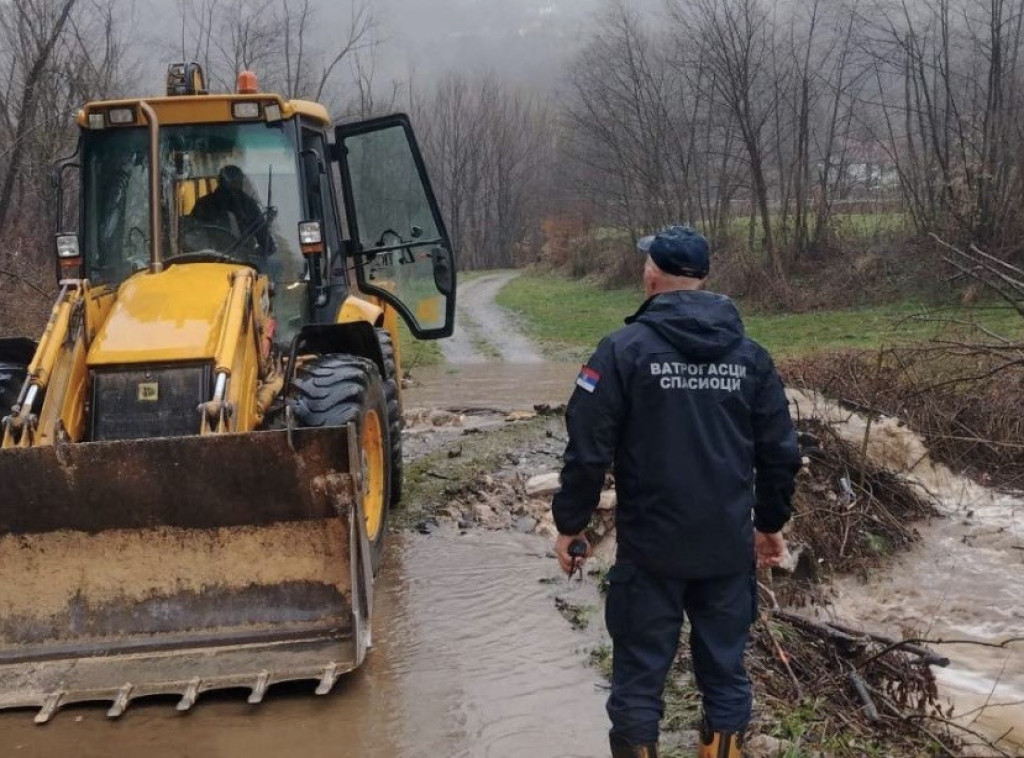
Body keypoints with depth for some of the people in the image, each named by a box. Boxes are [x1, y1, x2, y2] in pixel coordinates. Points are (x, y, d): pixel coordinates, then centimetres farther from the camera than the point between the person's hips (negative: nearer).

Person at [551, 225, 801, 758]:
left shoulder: (624, 349, -10)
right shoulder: (749, 354, 3)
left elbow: (589, 451, -12)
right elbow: (780, 452, 6)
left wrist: (570, 525, 0)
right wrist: (770, 523, 20)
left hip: (651, 547, -3)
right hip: (729, 546, 4)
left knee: (640, 677, 8)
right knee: (726, 672, 14)